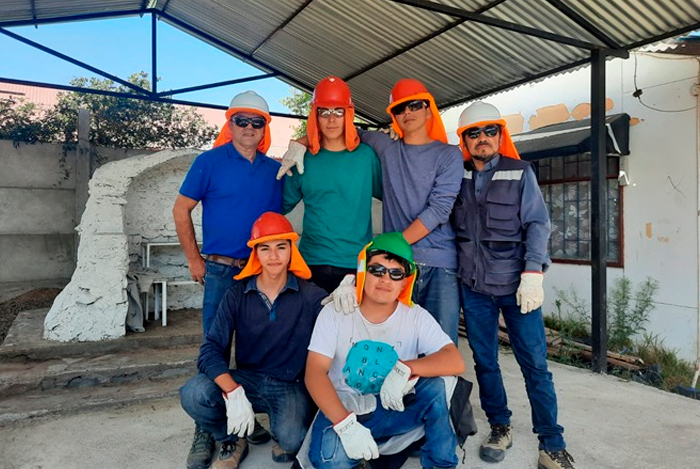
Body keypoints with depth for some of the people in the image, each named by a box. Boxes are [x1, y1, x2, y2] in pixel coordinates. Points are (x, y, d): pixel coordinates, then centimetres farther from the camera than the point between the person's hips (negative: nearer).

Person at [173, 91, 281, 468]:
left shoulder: (274, 169, 7)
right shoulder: (210, 162, -3)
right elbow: (181, 210, 0)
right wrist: (194, 260, -2)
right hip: (221, 271, -4)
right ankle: (205, 430, 17)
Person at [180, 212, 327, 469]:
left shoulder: (312, 296, -9)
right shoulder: (237, 295, -3)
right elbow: (211, 350, -11)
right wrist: (233, 392, -28)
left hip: (292, 386, -2)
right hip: (246, 380, 2)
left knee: (291, 440, -30)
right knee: (193, 394, -24)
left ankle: (283, 438, 11)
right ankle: (232, 441, 8)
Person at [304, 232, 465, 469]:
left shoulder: (416, 317, -7)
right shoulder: (335, 313, -11)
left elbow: (456, 362, -17)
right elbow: (315, 373, -17)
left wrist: (406, 368, -33)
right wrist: (346, 424, -30)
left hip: (393, 411, 2)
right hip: (341, 411, -2)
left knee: (434, 385, -25)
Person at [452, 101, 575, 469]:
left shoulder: (520, 173, 3)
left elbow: (537, 224, -3)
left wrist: (533, 273, -14)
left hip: (516, 284, -2)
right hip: (473, 286, 2)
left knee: (535, 364, 1)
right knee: (484, 362, 10)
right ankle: (500, 427, 28)